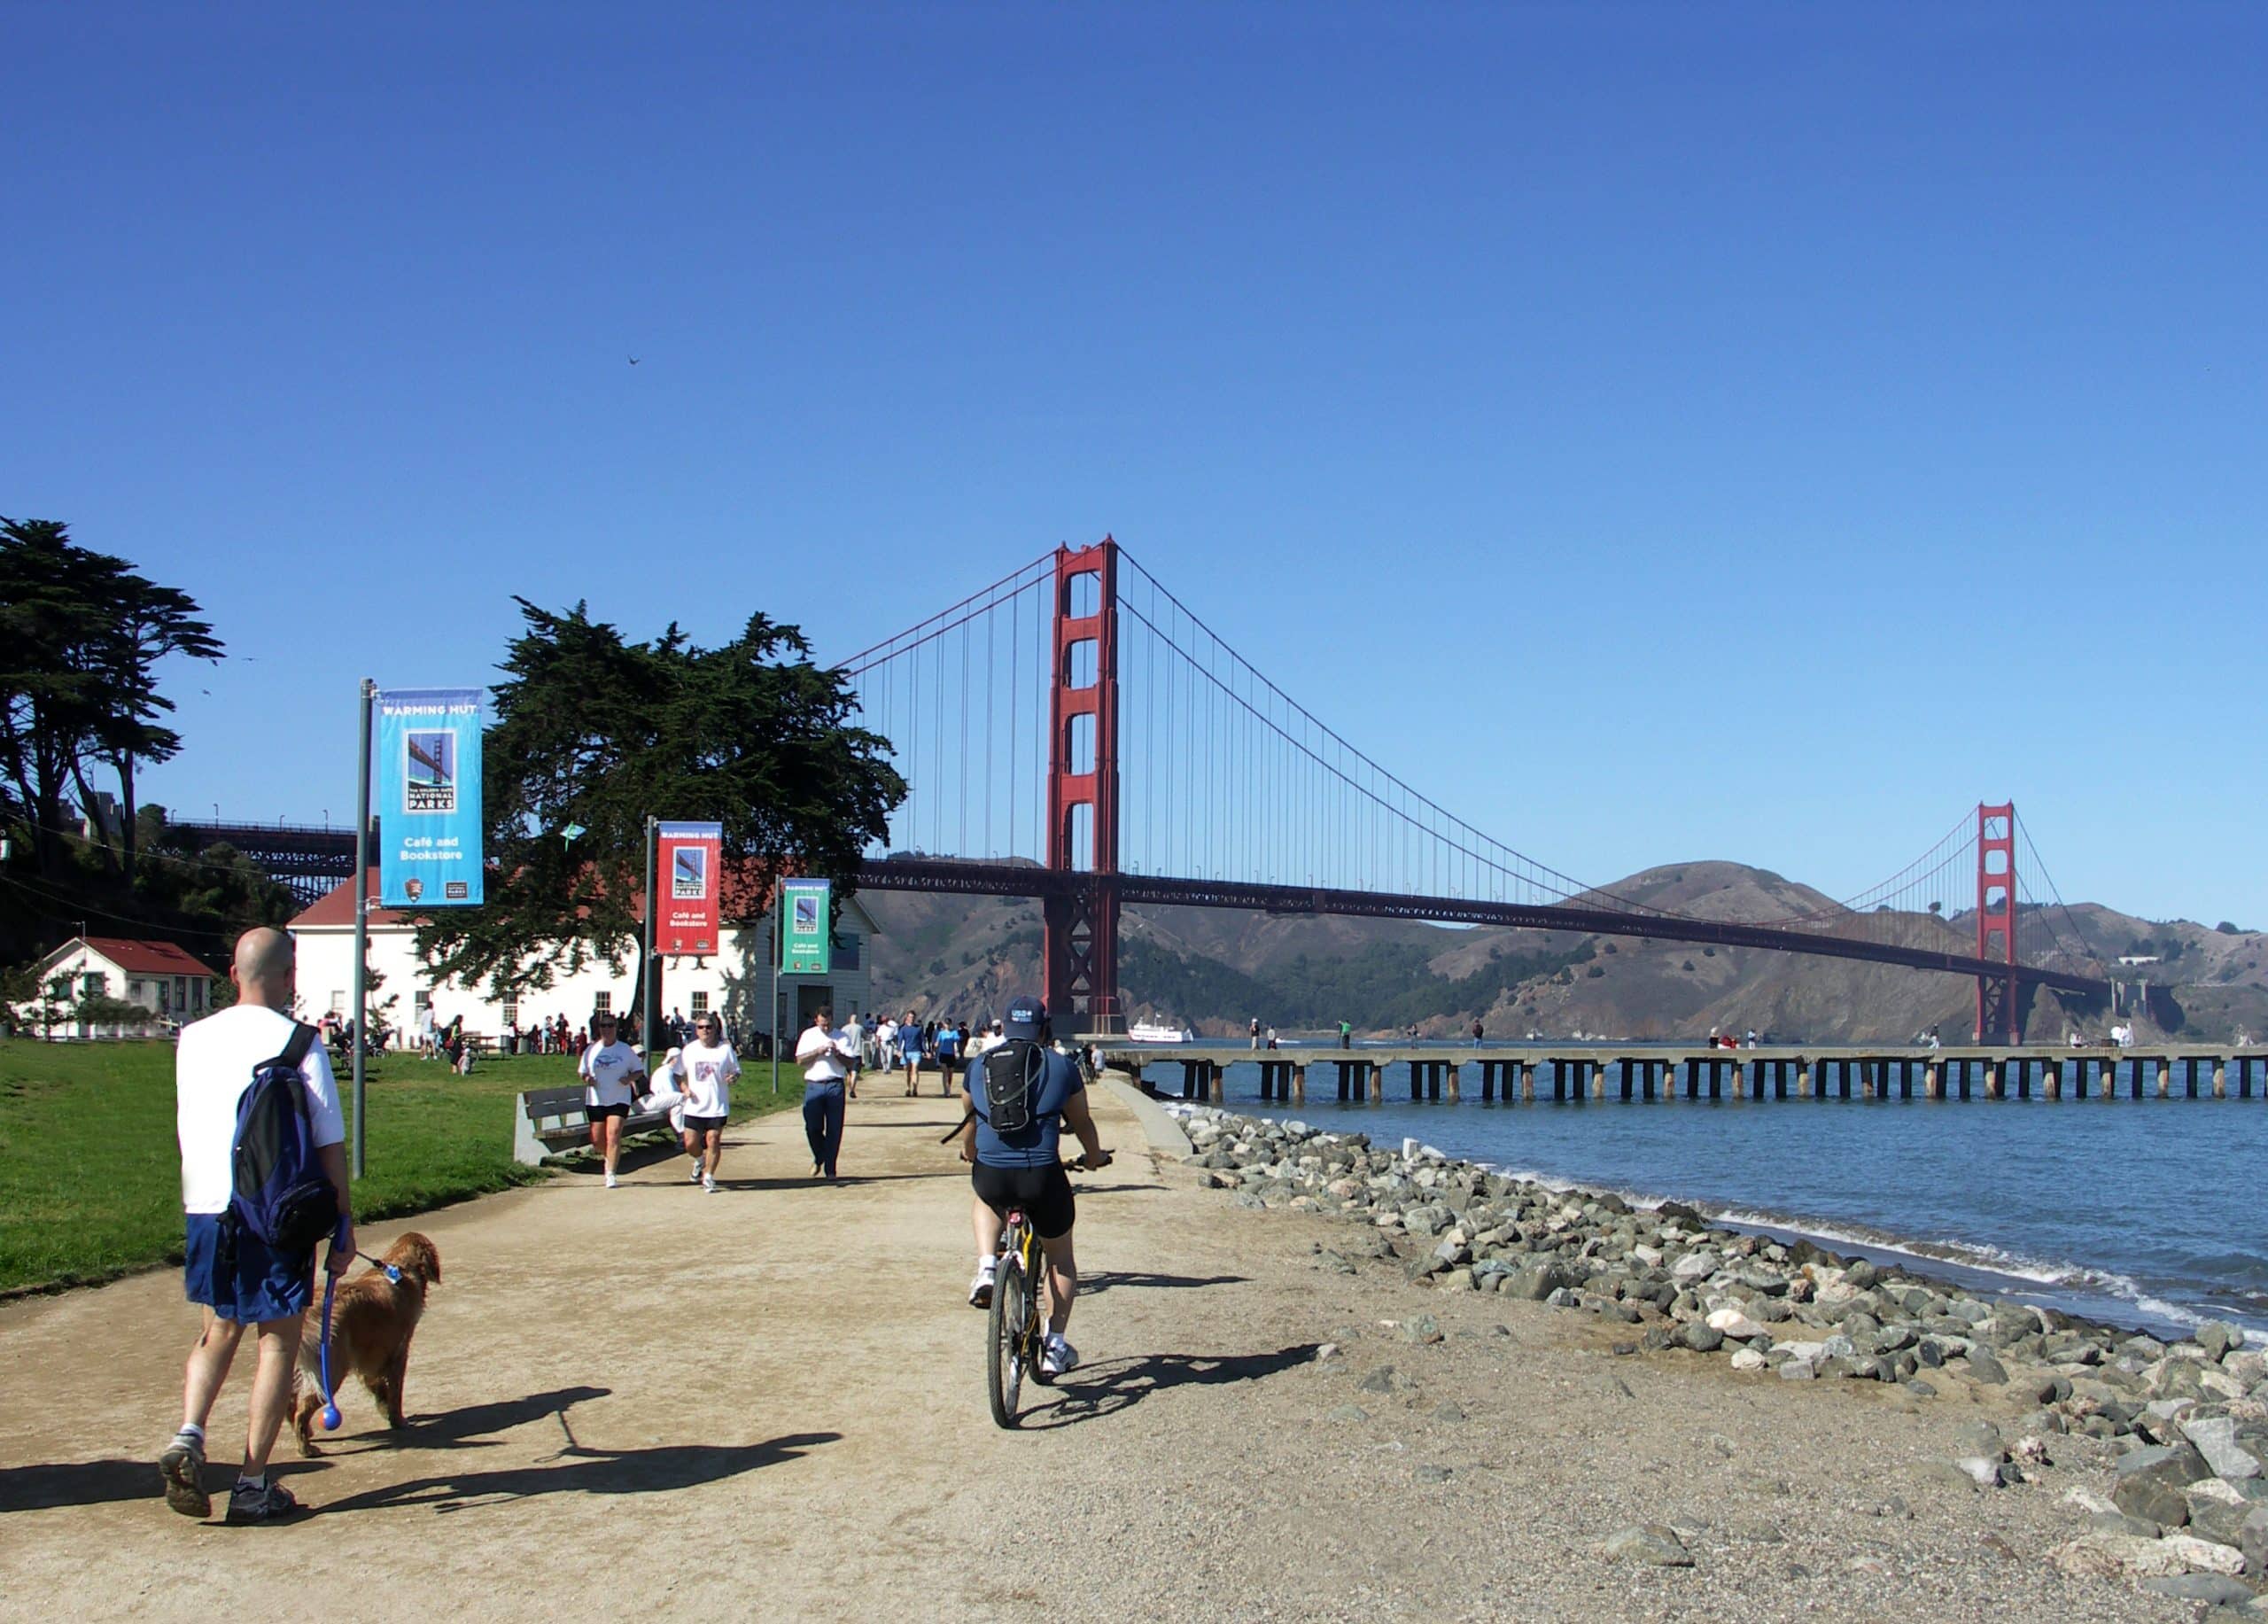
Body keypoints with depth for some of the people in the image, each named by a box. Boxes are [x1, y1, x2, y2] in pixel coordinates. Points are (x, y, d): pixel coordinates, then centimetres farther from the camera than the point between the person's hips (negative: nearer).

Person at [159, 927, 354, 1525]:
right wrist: (344, 1224, -2)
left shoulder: (193, 1039, 4)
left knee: (219, 1331, 21)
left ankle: (188, 1437, -1)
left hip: (204, 1207, 5)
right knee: (278, 1341, 7)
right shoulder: (298, 1043, -11)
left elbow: (186, 1127, 15)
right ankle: (253, 1484, 8)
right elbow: (328, 1144, -9)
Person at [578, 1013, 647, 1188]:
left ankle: (611, 1173, -12)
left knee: (613, 1135, -17)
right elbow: (582, 1071, 14)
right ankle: (610, 1157, 37)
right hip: (595, 1100, 3)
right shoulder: (591, 1050, 5)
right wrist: (587, 1079, -8)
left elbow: (639, 1070, 7)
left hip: (619, 1100, -3)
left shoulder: (625, 1050, 0)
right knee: (597, 1140, 5)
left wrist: (629, 1078, -13)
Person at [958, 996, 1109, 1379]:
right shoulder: (1061, 1065, 6)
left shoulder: (979, 1066, 13)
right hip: (1042, 1177, -2)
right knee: (1061, 1259, 22)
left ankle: (987, 1267, 18)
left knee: (983, 1199, 40)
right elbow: (1082, 1122, 17)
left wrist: (968, 1153, 51)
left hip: (990, 1176, 2)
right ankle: (1055, 1346, 20)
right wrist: (1095, 1157, 38)